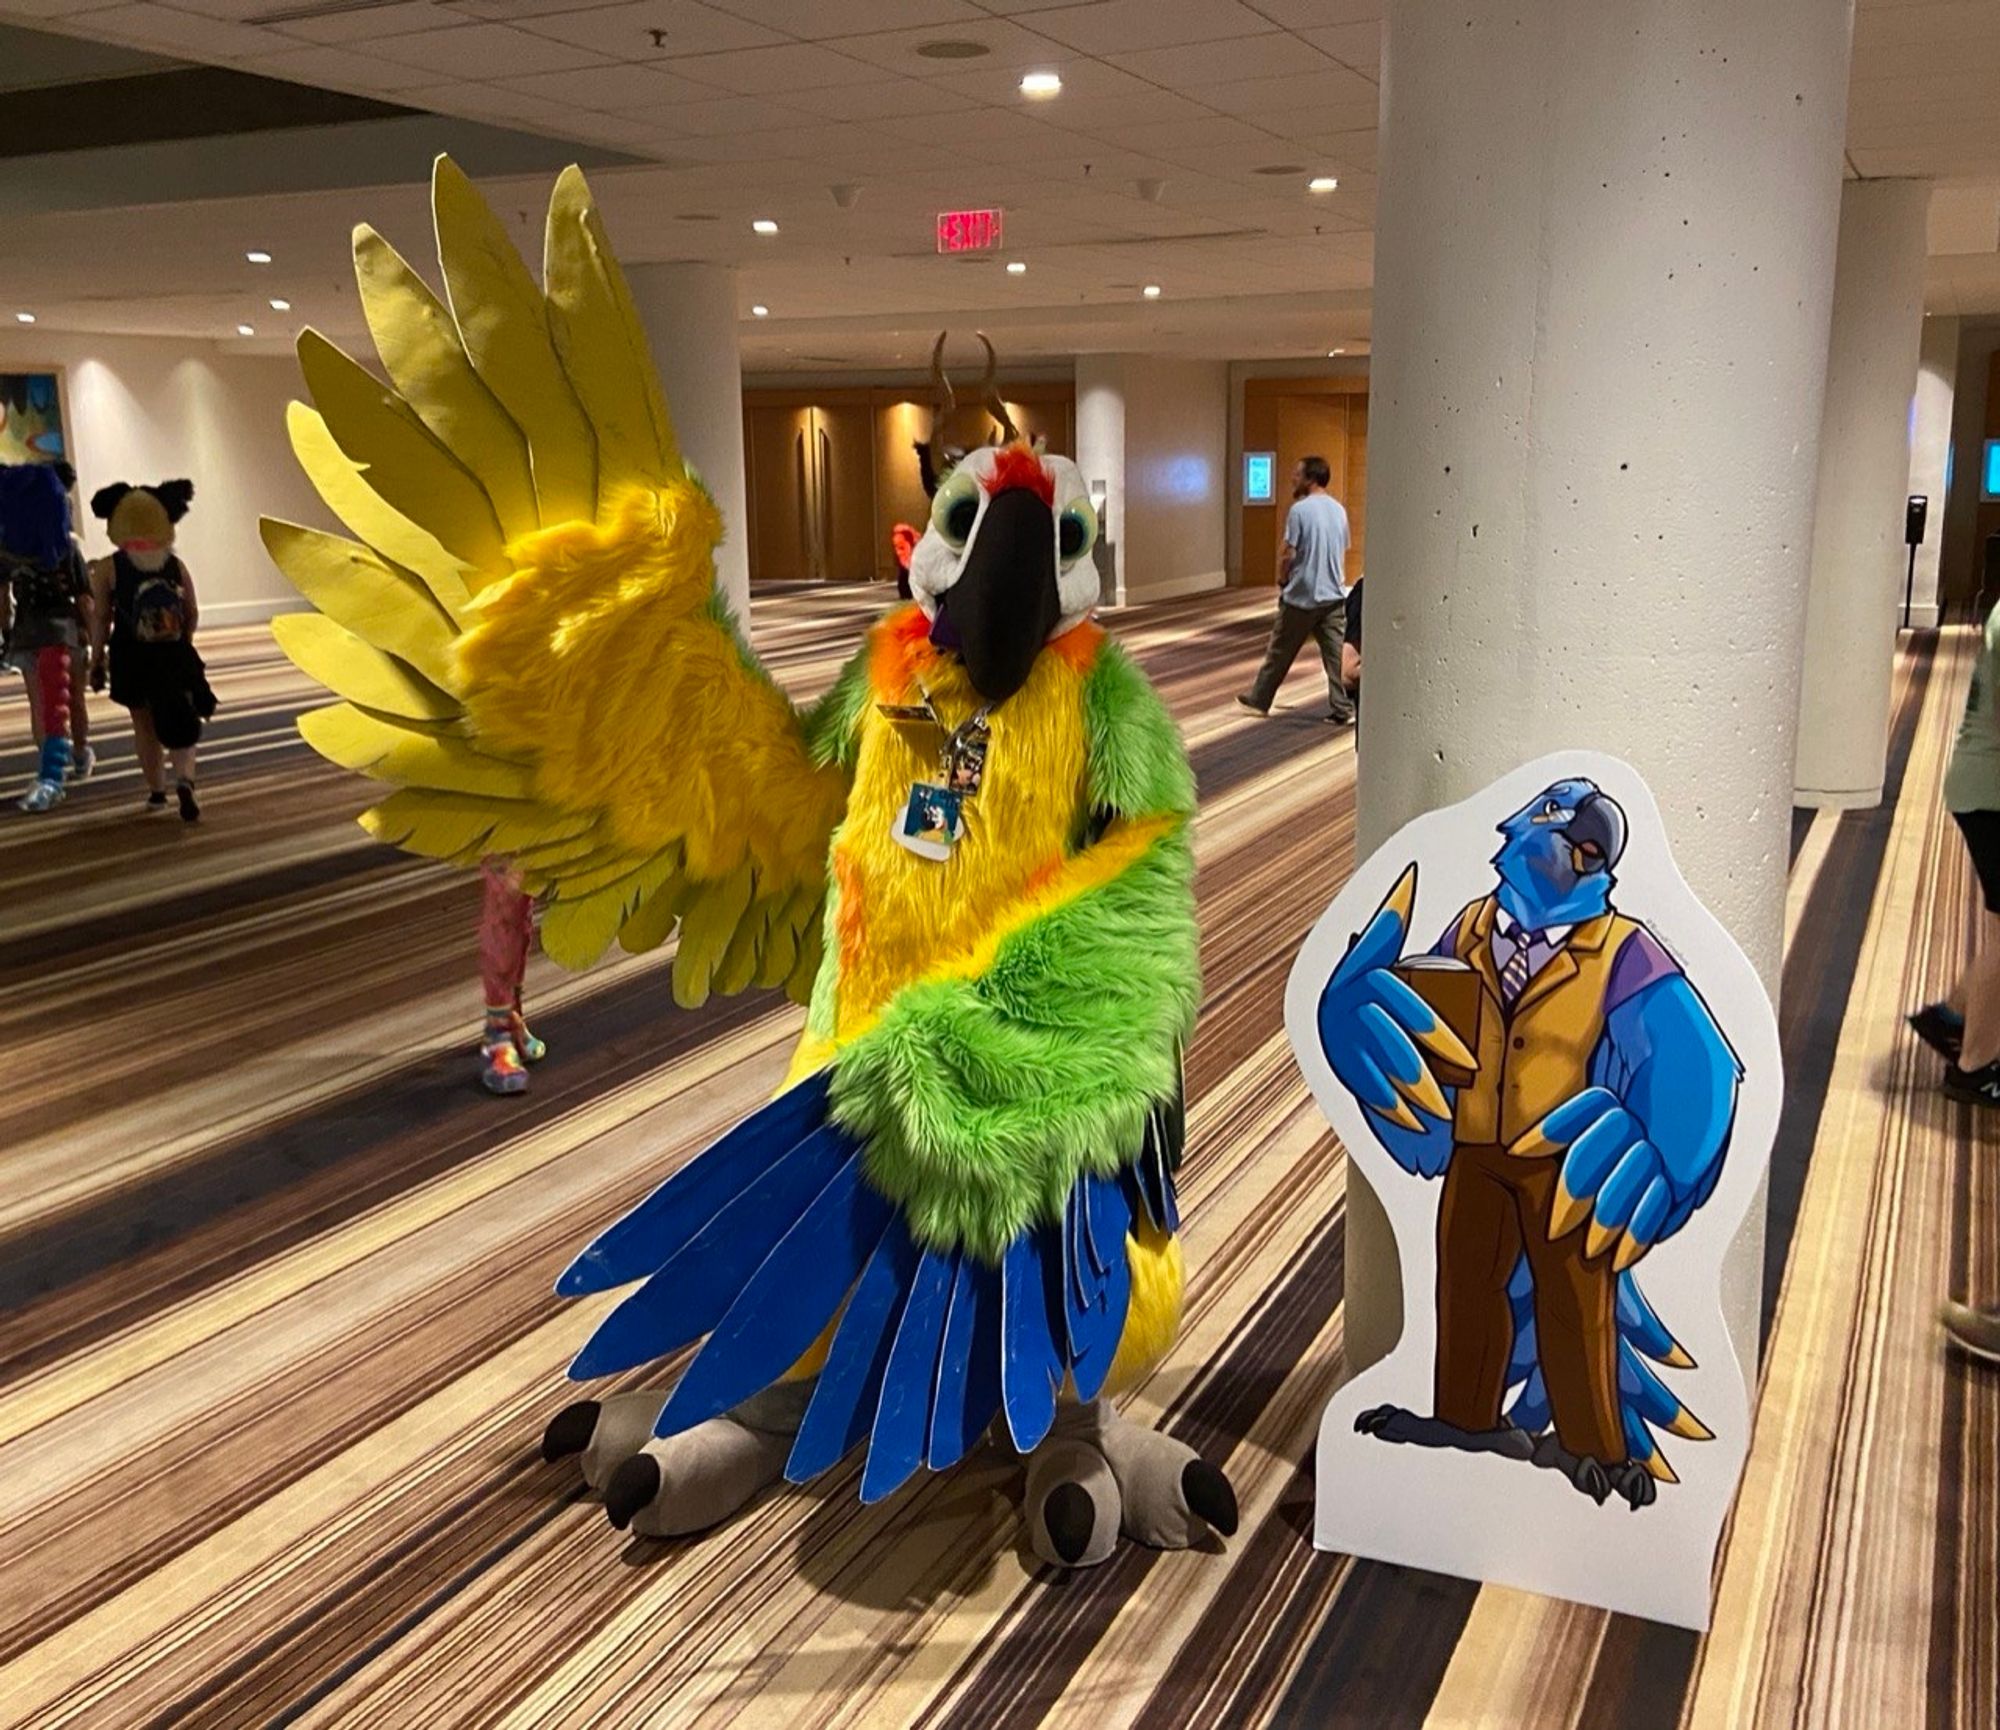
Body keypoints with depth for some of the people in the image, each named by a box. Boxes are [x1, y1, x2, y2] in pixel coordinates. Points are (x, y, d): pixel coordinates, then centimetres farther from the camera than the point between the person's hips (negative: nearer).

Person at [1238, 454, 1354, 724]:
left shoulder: (1300, 509, -13)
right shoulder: (1339, 509, 8)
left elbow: (1288, 554, -13)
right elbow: (1342, 553, 16)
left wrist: (1282, 581, 3)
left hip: (1301, 596, -5)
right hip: (1334, 595, 5)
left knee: (1280, 651, 8)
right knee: (1337, 653, 3)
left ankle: (1260, 698, 21)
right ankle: (1341, 708, 1)